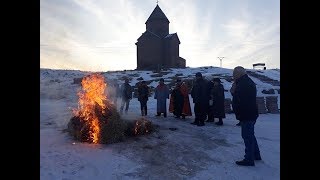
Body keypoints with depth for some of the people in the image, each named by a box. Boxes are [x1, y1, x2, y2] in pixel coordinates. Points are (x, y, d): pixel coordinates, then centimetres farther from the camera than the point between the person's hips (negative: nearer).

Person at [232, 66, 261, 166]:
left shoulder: (242, 85, -21)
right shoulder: (249, 82, 14)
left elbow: (239, 102, -27)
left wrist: (239, 115, -17)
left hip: (246, 115, -11)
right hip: (252, 114, 11)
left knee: (247, 136, -1)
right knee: (250, 135, 22)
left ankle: (249, 159, 11)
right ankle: (256, 155, 35)